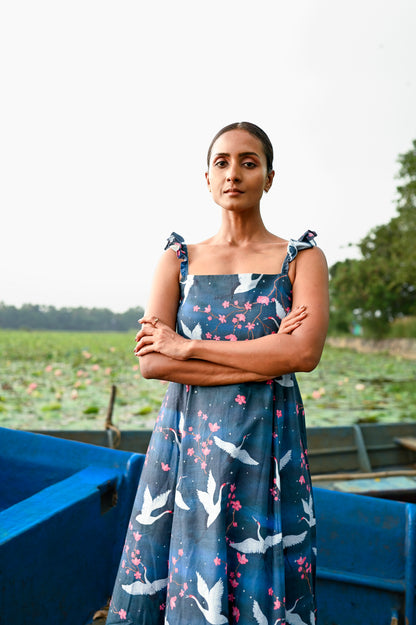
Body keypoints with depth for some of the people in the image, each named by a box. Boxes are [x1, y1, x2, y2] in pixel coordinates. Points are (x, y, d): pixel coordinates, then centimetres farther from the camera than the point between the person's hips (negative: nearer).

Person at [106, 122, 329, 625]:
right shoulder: (178, 259, 5)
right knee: (168, 583, 8)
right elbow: (151, 362, -7)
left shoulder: (302, 258, 3)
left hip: (266, 446, -1)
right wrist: (266, 359, -11)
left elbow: (305, 352, -14)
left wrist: (187, 346, -12)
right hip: (186, 444, 2)